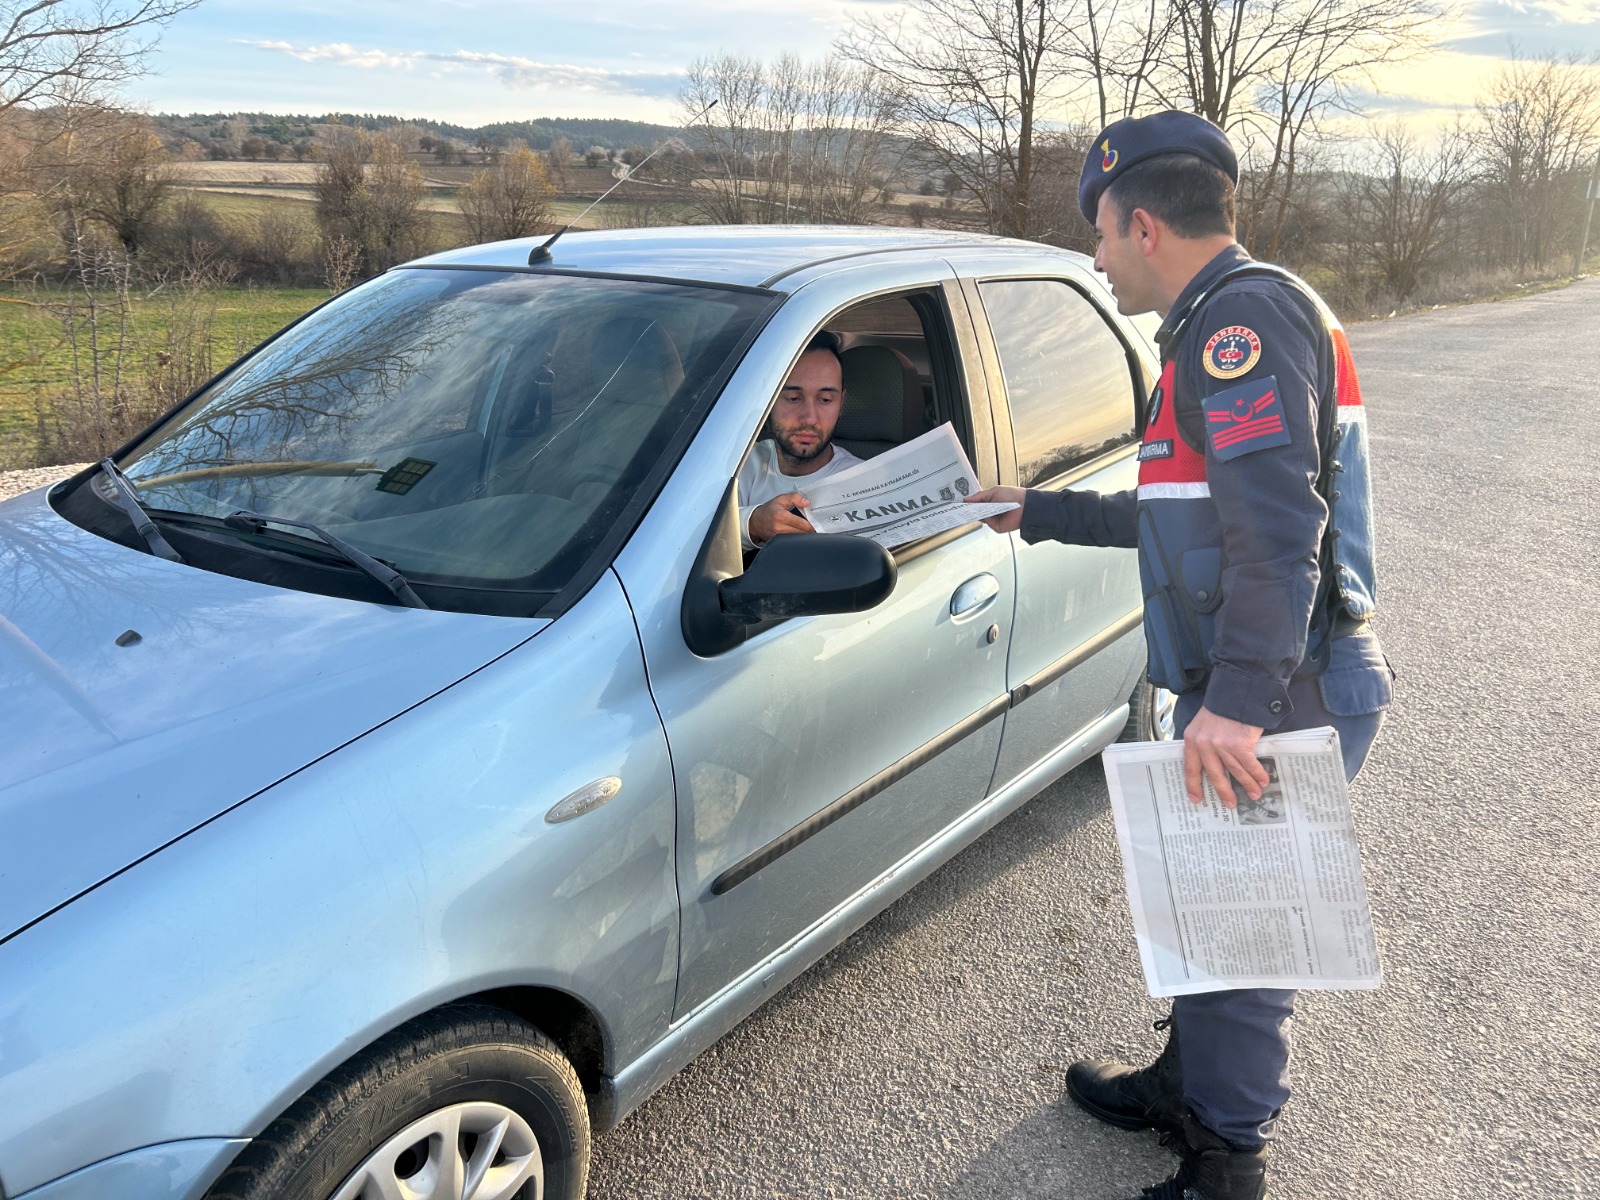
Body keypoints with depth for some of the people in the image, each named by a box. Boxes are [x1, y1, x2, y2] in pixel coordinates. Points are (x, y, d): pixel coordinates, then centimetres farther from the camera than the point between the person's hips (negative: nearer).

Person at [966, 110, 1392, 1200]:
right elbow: (1180, 514, 27)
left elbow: (1279, 527, -28)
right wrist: (1040, 514, 31)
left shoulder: (1246, 314, -15)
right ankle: (1186, 1087, 39)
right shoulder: (1219, 326, 19)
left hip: (1273, 702, -10)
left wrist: (1237, 699, -32)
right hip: (1240, 690, 10)